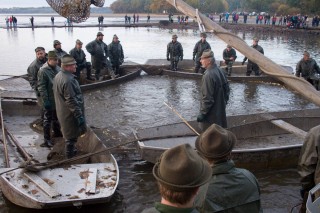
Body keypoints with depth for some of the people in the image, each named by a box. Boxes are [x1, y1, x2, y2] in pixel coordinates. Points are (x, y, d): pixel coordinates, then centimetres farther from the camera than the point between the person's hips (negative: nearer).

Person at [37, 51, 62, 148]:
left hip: (58, 99, 7)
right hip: (49, 100, -6)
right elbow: (41, 88, -18)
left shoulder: (57, 68, 1)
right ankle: (47, 139, 12)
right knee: (47, 119, 4)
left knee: (56, 117, 23)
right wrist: (45, 100, -20)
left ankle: (57, 132, 41)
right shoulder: (43, 71, -19)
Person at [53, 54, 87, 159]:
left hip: (62, 112, 10)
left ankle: (70, 150, 42)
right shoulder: (68, 80, -28)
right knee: (72, 135, 6)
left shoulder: (58, 76, 5)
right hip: (70, 114, -10)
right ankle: (70, 154, 19)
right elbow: (71, 101, -28)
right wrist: (79, 116, -22)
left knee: (68, 133, 25)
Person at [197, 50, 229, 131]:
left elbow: (207, 98, -25)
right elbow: (227, 89, 13)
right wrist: (224, 102, 22)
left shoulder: (208, 75, -25)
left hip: (211, 114, -9)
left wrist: (202, 113, -17)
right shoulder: (220, 71, 3)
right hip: (220, 111, 9)